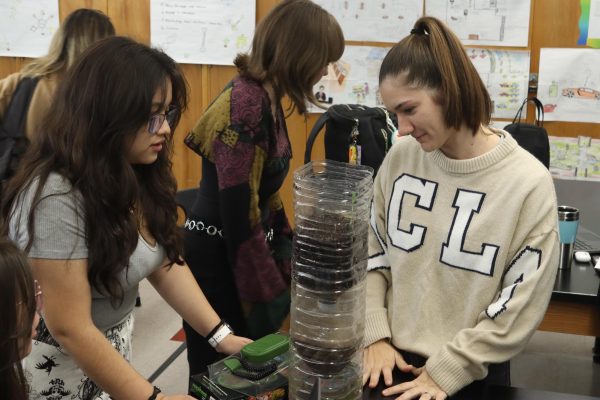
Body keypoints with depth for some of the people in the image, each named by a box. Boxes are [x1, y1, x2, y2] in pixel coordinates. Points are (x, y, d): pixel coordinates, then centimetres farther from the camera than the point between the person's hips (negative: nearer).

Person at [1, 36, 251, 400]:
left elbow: (165, 263, 1)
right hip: (56, 365, -7)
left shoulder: (136, 176, -3)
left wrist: (220, 335, -8)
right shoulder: (56, 197, -29)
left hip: (114, 346, 7)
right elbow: (70, 330, -28)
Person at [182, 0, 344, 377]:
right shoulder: (245, 105, -23)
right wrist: (271, 297, -16)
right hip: (220, 256, -9)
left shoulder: (265, 98, 4)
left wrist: (286, 246, 19)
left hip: (248, 246, 9)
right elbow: (238, 212, -23)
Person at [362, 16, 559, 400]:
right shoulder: (400, 158, -3)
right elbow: (370, 250, 5)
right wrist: (375, 335, -4)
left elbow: (521, 306, -13)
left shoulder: (528, 182, -15)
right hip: (390, 359, 4)